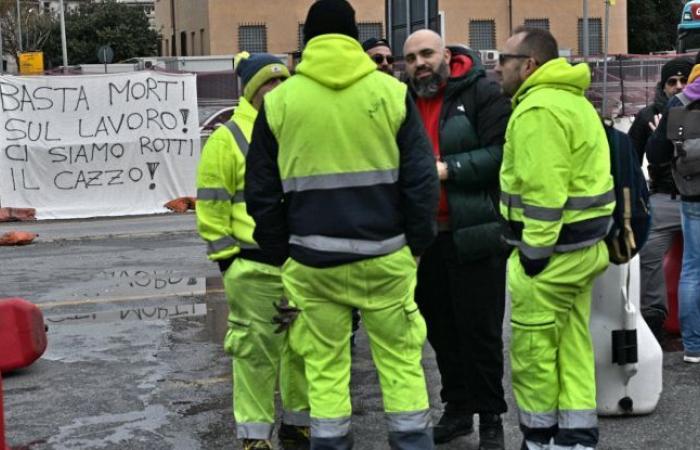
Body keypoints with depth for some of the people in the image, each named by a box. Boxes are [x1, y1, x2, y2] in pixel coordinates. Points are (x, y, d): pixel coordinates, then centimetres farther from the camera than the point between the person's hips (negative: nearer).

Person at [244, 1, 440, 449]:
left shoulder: (279, 101, 2)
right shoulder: (391, 92, -1)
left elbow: (261, 191, 4)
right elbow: (421, 180, -2)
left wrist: (281, 252, 13)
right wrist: (418, 244, 8)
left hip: (312, 259, 1)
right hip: (384, 255, 0)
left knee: (325, 366, 9)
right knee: (400, 359, 10)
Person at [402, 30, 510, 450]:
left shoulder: (483, 92, -6)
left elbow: (501, 153, -15)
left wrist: (448, 169, -19)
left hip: (474, 233, -6)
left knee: (480, 329, 0)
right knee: (441, 328, 14)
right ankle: (457, 408, 27)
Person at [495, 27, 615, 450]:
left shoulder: (538, 108, -17)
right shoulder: (573, 99, 16)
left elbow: (544, 190, -24)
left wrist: (533, 252, -20)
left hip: (552, 250, -10)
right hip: (583, 244, 10)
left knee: (532, 349, 3)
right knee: (573, 345, 13)